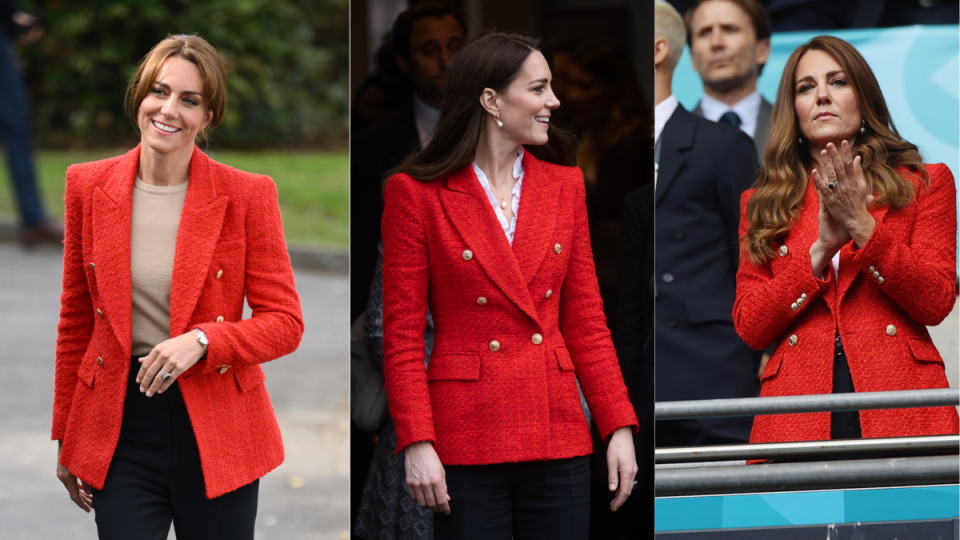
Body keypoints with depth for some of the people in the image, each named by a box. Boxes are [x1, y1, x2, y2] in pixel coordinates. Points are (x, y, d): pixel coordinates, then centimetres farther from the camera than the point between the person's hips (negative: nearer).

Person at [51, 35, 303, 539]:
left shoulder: (247, 195, -4)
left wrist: (202, 341, -21)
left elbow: (284, 323, -3)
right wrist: (66, 441, 13)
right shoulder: (89, 186, 3)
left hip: (216, 430, -1)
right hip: (120, 428, 1)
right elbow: (76, 321, 11)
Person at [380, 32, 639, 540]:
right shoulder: (417, 193, -2)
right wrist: (417, 444, -13)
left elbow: (586, 322, 12)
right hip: (468, 445, -4)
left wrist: (619, 426, 3)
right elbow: (402, 335, -4)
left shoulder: (564, 184, 10)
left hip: (558, 438, 4)